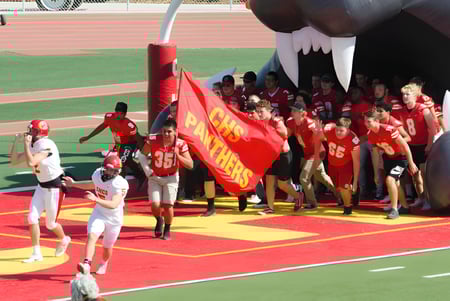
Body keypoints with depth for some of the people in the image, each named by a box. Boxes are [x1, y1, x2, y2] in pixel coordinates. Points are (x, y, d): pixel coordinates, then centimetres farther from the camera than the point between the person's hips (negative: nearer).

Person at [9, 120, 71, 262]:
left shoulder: (46, 146, -24)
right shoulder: (33, 147, 3)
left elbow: (31, 163, -35)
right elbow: (14, 161, 8)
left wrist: (26, 144, -26)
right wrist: (16, 141, 0)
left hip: (54, 188, -8)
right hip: (41, 187, 8)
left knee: (50, 224, 6)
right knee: (32, 218, -4)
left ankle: (64, 240, 38)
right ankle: (36, 254, 4)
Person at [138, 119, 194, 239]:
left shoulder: (180, 144, -18)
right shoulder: (153, 140, -18)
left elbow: (190, 165, -16)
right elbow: (142, 155, -1)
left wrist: (178, 156, -29)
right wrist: (148, 171, -10)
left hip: (171, 178, 0)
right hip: (155, 177, 1)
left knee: (168, 205, -6)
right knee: (155, 205, -9)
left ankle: (167, 230, 19)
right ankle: (159, 221, 27)